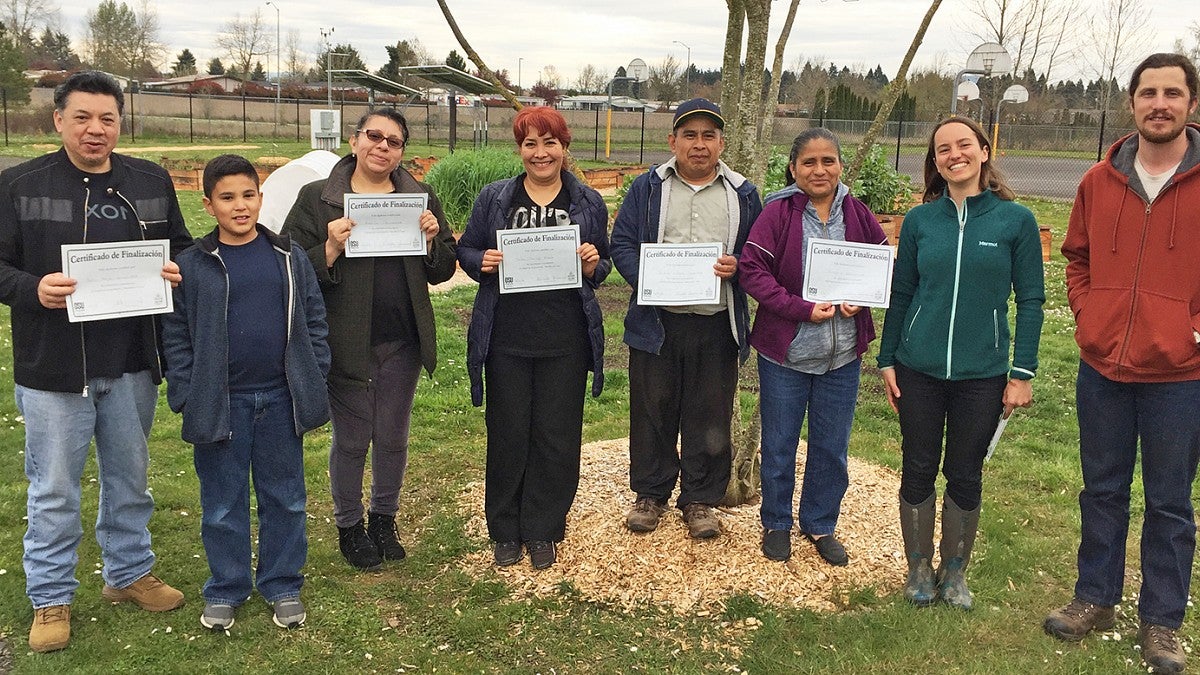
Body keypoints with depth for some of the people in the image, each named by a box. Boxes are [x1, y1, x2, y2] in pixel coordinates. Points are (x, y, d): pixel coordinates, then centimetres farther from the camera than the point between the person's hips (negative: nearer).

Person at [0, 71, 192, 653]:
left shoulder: (152, 182, 5)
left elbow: (182, 248, 15)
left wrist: (178, 273, -8)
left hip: (132, 364, 3)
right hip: (53, 368, -3)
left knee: (129, 478, 17)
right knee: (54, 491, 7)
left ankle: (129, 573, 36)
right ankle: (50, 599, 24)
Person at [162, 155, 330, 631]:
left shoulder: (290, 257, 2)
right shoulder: (191, 266, -2)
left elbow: (314, 321, 6)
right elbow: (176, 336, 0)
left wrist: (315, 381, 1)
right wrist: (186, 396, -5)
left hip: (280, 399, 1)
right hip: (220, 404, -1)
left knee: (285, 498, 11)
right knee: (222, 503, 10)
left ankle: (283, 585, 26)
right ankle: (225, 590, 26)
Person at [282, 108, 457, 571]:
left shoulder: (421, 199, 7)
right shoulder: (317, 198, -3)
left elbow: (442, 272, 9)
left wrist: (432, 239, -11)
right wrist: (331, 249, -24)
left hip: (403, 342, 3)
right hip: (346, 341, -3)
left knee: (393, 438, 14)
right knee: (351, 440, 8)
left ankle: (384, 518, 35)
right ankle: (349, 526, 29)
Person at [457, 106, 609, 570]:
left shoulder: (588, 203, 6)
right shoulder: (494, 198, 4)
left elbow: (602, 270, 12)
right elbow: (466, 251, 9)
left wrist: (594, 265, -10)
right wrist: (482, 262, -12)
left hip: (565, 342, 1)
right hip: (507, 338, 0)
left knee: (557, 437, 6)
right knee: (508, 435, 6)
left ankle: (543, 532, 22)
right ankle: (506, 532, 23)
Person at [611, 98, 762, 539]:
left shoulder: (742, 194, 9)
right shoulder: (648, 188, 5)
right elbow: (622, 243, 2)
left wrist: (737, 267, -12)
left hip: (717, 325, 1)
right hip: (656, 322, 0)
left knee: (710, 416, 7)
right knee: (652, 412, 8)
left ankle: (700, 499, 23)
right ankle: (650, 493, 25)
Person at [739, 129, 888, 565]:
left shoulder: (857, 215, 0)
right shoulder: (777, 214, -10)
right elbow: (752, 270, -14)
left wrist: (861, 298, -9)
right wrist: (802, 308, -20)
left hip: (843, 354, 3)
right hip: (785, 352, -3)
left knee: (832, 447, 13)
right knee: (779, 444, 11)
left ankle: (820, 524, 33)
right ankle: (776, 523, 31)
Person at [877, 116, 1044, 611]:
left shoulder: (1015, 220, -4)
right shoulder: (920, 221, 1)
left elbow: (1030, 301, -2)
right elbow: (901, 293, 6)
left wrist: (1023, 373, -5)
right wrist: (887, 361, 5)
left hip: (982, 374, -1)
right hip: (919, 370, 2)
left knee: (965, 476, 10)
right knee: (918, 471, 10)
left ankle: (955, 572, 29)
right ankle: (919, 569, 28)